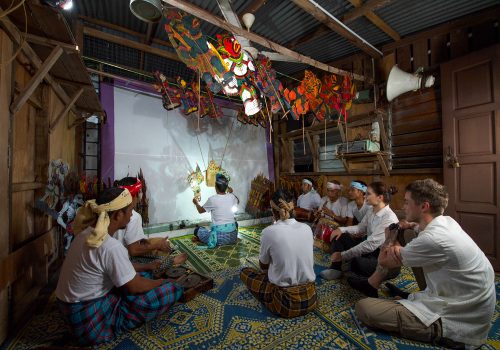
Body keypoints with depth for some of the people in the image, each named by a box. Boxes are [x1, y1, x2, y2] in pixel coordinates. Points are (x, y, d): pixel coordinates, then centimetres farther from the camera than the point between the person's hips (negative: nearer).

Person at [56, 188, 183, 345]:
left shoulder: (89, 232, -2)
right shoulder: (111, 247, -31)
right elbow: (134, 287, -19)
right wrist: (163, 282, -2)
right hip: (90, 317, -9)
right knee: (170, 290, -14)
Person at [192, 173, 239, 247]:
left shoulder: (212, 199, -12)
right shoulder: (232, 197, -1)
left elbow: (201, 210, 8)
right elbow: (237, 201, 26)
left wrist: (196, 203, 27)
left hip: (219, 237, -2)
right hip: (233, 236, 3)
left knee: (197, 230, 19)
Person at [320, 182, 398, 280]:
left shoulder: (389, 218, -24)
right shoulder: (371, 210, 2)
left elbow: (371, 244, -28)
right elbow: (360, 228, 11)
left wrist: (343, 255, -26)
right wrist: (342, 229, -9)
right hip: (368, 247, 8)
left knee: (356, 263, -36)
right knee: (338, 236, -3)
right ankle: (335, 268, -6)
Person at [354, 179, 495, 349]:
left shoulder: (431, 239, -28)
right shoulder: (448, 222, -1)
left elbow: (384, 261, -12)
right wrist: (397, 249, -11)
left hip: (457, 324, -9)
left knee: (363, 307, -20)